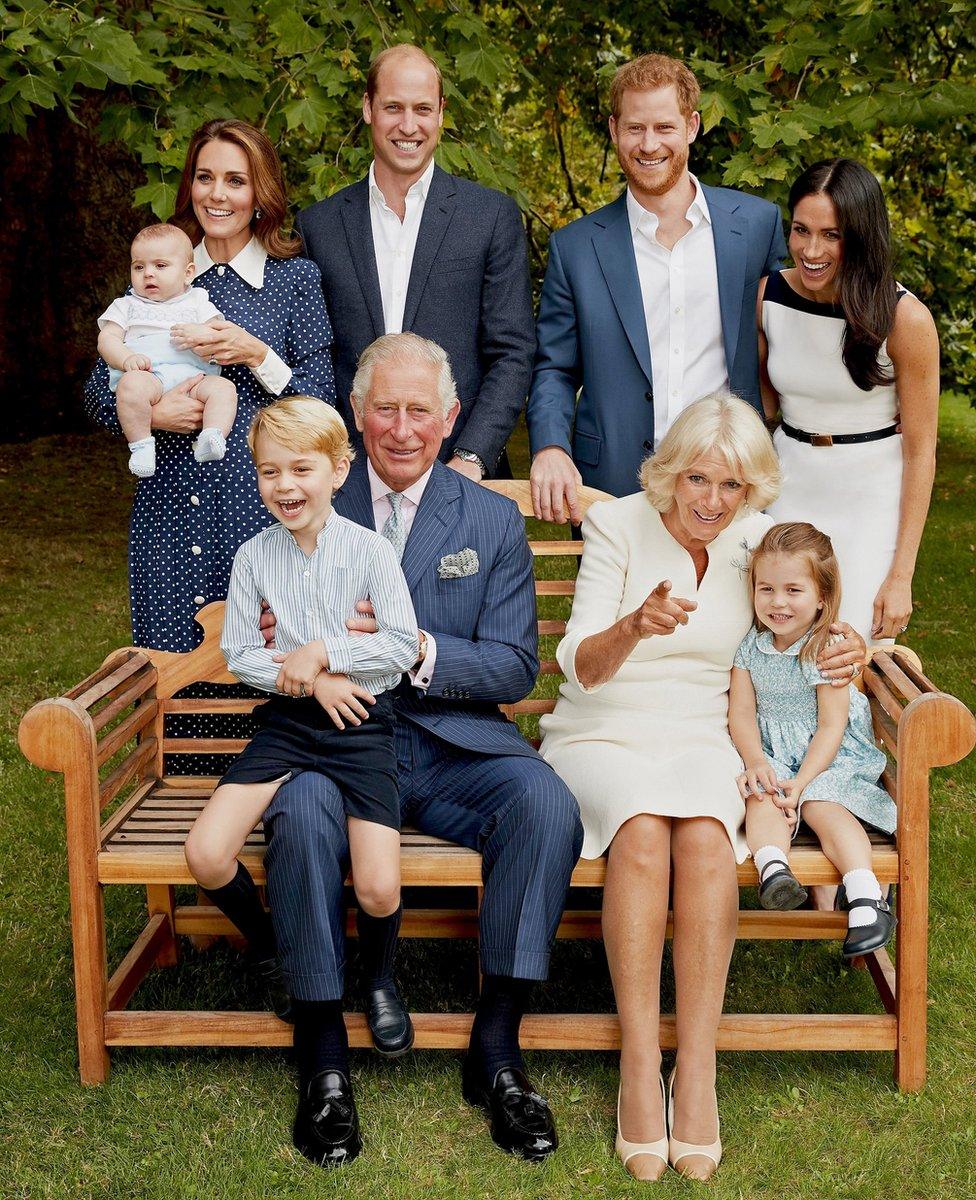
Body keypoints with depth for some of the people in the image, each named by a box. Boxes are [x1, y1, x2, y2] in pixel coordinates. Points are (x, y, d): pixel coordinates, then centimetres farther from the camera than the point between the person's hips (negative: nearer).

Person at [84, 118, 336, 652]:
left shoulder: (296, 277, 3)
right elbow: (98, 392, 10)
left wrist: (256, 354, -14)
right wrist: (150, 412, -9)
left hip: (261, 506, -2)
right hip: (169, 507, 3)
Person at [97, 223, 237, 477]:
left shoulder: (196, 301, 25)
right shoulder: (126, 306, 25)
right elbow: (107, 339, 11)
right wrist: (127, 358, -12)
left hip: (193, 374, 2)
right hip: (147, 375, -1)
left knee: (224, 388, -28)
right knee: (131, 384, -37)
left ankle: (210, 439, -43)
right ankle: (141, 446, -31)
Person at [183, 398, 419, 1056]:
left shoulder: (371, 550, -5)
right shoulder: (255, 556, 3)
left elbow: (404, 645, -8)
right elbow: (239, 653, 5)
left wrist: (322, 652, -13)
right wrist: (310, 680, -10)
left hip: (361, 723, -3)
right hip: (287, 721, 3)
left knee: (379, 889, -19)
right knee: (206, 855, -16)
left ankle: (379, 978, 19)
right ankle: (272, 954, 15)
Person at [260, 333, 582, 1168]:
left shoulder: (494, 521, 10)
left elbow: (514, 667, 2)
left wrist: (420, 651, -17)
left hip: (455, 744, 1)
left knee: (548, 805, -28)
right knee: (301, 812, -33)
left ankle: (497, 1046, -15)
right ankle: (324, 1054, -17)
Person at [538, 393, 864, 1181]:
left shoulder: (758, 540, 4)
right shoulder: (617, 525, -5)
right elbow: (581, 668, -12)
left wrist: (847, 647, -6)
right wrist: (636, 625, -34)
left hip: (702, 740, 2)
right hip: (601, 738, -2)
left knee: (704, 834, -33)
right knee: (642, 827, -35)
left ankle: (698, 1071, -29)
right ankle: (639, 1066, -30)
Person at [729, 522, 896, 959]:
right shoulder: (750, 647, 0)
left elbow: (831, 727, -12)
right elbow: (741, 713, -1)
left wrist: (802, 780, -24)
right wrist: (755, 762, -20)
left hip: (827, 756, -2)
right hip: (770, 753, 2)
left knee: (824, 805, -29)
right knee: (763, 799, -29)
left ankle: (864, 895, -44)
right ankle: (772, 868, -54)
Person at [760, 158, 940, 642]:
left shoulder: (905, 318, -16)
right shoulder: (769, 296, -6)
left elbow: (920, 451, -11)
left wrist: (900, 576, -13)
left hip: (871, 504, -3)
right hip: (789, 489, 3)